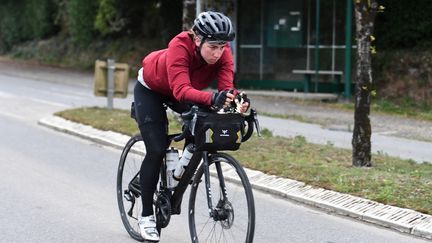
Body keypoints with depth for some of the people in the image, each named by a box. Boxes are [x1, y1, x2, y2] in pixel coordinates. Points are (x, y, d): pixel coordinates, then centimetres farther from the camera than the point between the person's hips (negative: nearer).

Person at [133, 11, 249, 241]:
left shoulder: (222, 53, -28)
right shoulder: (180, 46, -41)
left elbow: (227, 86, -38)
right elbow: (181, 90, -52)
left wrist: (237, 101, -61)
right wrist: (212, 98, -70)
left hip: (180, 91, 5)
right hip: (150, 90, -5)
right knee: (156, 150, -12)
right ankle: (146, 216, 1)